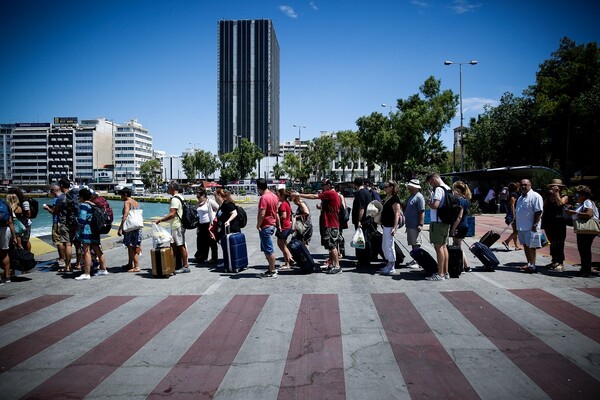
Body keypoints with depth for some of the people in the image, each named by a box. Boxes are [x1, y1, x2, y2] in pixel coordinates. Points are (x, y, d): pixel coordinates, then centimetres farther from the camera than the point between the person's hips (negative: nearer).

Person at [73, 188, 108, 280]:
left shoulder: (84, 205, -11)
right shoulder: (94, 205, 13)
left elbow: (82, 220, -18)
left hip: (86, 231, -8)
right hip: (95, 231, 8)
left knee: (86, 252, -6)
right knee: (98, 250, 15)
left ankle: (86, 274, -5)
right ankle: (103, 269, 24)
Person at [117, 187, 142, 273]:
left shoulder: (127, 202, -9)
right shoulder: (136, 202, 15)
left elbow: (125, 215, -21)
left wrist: (120, 228, -24)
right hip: (137, 227, 9)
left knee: (131, 247, -4)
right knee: (130, 246, 20)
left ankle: (136, 266, -7)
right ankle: (130, 264, 30)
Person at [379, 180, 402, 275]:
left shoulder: (394, 198, -14)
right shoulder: (387, 198, 14)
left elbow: (397, 213, -20)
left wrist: (395, 227, -25)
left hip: (390, 225, -10)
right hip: (386, 225, 10)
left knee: (389, 246, -5)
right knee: (384, 246, 15)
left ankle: (392, 268, 4)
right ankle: (389, 265, 26)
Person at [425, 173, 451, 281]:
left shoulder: (439, 189, -15)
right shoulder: (449, 189, 15)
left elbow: (435, 205, -27)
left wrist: (429, 203, -7)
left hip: (437, 222, -9)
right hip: (446, 222, 9)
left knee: (438, 247, -6)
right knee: (444, 246, 14)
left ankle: (440, 274, -4)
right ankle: (446, 272, 21)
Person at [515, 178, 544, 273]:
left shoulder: (535, 196, -11)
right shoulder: (521, 197, 18)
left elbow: (538, 212, -17)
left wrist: (535, 225, -21)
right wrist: (516, 223, 20)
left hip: (530, 227, -9)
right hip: (521, 226, 9)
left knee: (531, 246, -4)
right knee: (525, 245, 13)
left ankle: (532, 265, 0)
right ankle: (529, 264, 21)